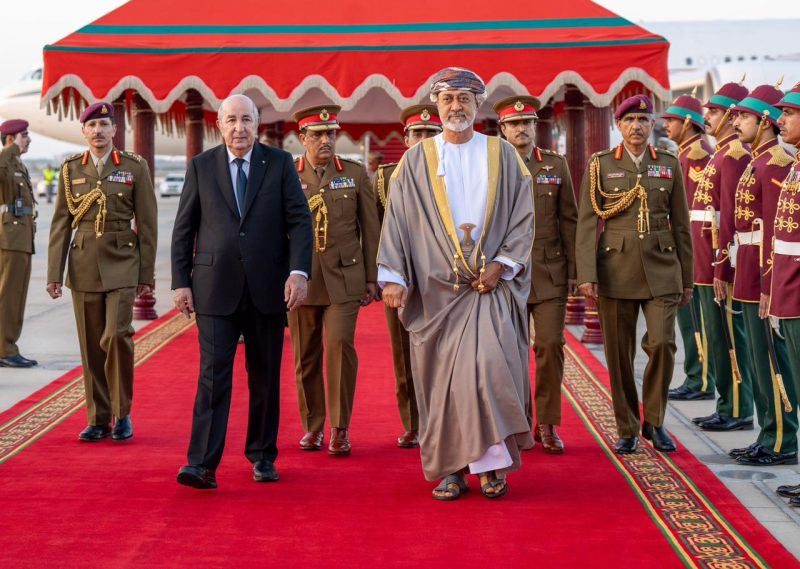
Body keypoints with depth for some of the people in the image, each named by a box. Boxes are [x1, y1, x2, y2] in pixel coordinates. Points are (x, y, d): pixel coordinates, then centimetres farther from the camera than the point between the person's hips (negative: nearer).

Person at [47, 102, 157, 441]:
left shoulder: (135, 167, 2)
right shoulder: (70, 169, 8)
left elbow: (147, 223, 2)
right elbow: (60, 224, 7)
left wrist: (146, 273, -1)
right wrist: (54, 273, 1)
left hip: (121, 263, -3)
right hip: (83, 265, 3)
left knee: (117, 335, -16)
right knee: (91, 345, 5)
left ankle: (122, 413, 3)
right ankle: (99, 420, 15)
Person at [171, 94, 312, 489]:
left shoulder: (280, 163, 5)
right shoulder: (201, 166, 6)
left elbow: (300, 220, 1)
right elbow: (183, 229, 7)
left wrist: (299, 271, -11)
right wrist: (181, 282, 1)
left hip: (267, 288, 1)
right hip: (216, 289, -1)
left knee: (265, 377, 9)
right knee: (214, 375, -7)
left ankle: (262, 456, 23)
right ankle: (203, 464, -8)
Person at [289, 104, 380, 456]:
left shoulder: (355, 174, 7)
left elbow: (370, 229, 8)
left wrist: (371, 279, 5)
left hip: (343, 277, -1)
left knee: (341, 344, -13)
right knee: (306, 356, 6)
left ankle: (340, 428, -2)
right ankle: (313, 426, 21)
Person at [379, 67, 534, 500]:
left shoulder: (503, 156, 8)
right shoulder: (416, 161, 8)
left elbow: (524, 216, 5)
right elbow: (396, 221, 3)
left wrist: (502, 265, -8)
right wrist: (392, 277, -8)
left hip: (490, 285, -1)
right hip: (434, 289, 1)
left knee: (489, 364, -15)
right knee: (441, 380, 2)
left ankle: (491, 461, -5)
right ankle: (451, 469, 10)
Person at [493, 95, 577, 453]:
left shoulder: (556, 165, 7)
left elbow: (568, 220, 7)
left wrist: (572, 270, 3)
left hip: (549, 271, 0)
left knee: (550, 344, -6)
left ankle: (548, 424, 7)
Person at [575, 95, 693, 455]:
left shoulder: (669, 165, 8)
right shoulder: (601, 165, 3)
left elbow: (681, 225, 10)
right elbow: (587, 223, -1)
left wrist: (687, 279, 9)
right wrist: (586, 274, -10)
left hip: (661, 269, 1)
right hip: (616, 269, -1)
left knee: (662, 343, -10)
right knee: (619, 354, 3)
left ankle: (654, 421, 9)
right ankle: (627, 430, 16)